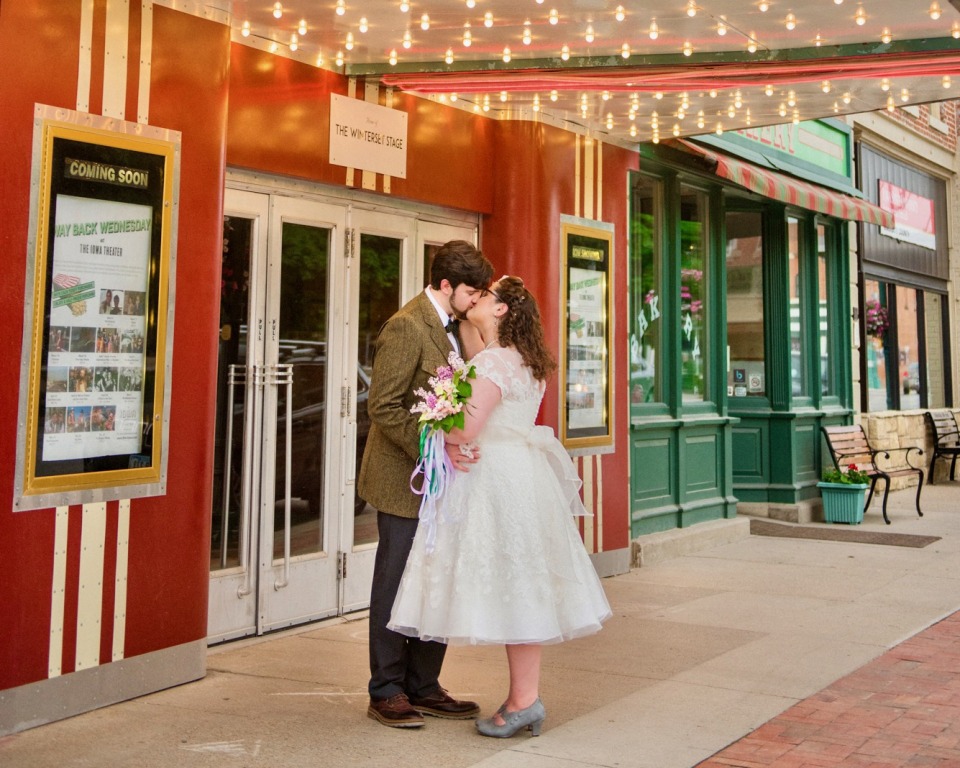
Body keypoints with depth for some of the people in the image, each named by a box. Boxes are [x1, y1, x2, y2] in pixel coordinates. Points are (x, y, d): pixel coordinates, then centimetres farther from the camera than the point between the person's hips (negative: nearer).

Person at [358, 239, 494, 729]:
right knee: (397, 586, 2)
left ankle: (423, 686, 21)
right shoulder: (406, 326, -16)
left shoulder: (453, 325, 12)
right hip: (406, 479, -8)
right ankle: (386, 691, 14)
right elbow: (383, 407, -20)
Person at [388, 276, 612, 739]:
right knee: (520, 588, 11)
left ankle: (523, 701, 3)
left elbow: (467, 430, -21)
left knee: (510, 586, -4)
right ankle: (525, 696, 18)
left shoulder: (493, 361, -14)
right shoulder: (524, 361, 16)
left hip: (498, 480, -10)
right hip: (522, 475, 10)